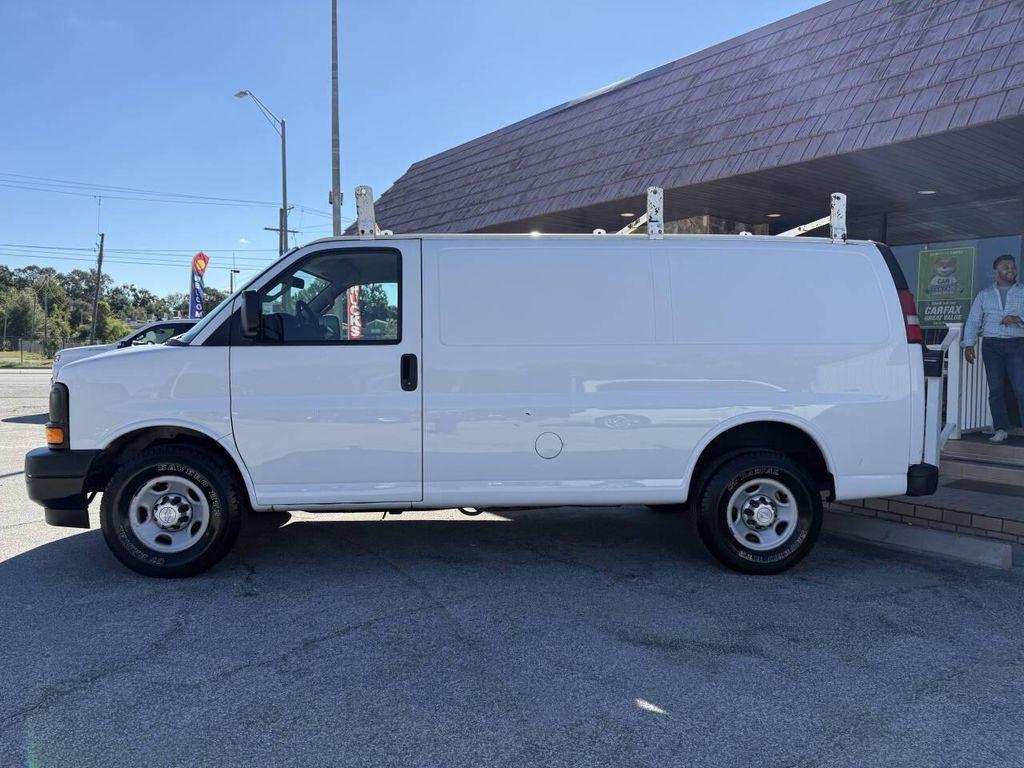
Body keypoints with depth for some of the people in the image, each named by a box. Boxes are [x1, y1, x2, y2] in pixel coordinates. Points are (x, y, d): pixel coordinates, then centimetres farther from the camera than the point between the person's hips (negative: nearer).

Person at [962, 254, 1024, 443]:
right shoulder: (984, 295, 15)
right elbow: (973, 321, 10)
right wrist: (969, 344, -1)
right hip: (991, 345, 1)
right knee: (995, 390, 0)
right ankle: (1001, 429, 5)